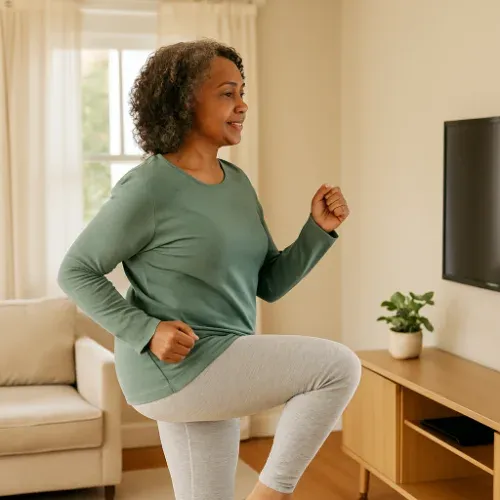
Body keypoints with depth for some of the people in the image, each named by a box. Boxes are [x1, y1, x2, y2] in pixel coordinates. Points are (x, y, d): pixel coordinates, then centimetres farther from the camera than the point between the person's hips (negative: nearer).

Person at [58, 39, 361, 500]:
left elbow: (270, 284, 11)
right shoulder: (148, 189, -14)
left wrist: (320, 229, -4)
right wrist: (145, 331, -19)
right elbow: (76, 272, -8)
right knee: (339, 366, -15)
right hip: (173, 368, -8)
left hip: (216, 373, 8)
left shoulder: (237, 183, 9)